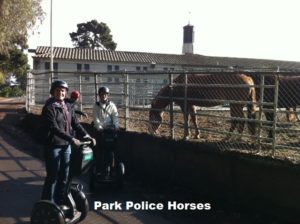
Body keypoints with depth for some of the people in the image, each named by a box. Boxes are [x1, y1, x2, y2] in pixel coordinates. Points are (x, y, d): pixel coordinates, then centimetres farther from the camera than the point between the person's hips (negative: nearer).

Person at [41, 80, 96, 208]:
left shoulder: (67, 107, 9)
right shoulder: (49, 108, -12)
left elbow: (76, 124, 8)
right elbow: (54, 128, -22)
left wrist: (87, 136, -5)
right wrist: (71, 139, -29)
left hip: (66, 146, 7)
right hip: (53, 146, -6)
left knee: (64, 177, 13)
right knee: (52, 177, -1)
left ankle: (60, 202, 25)